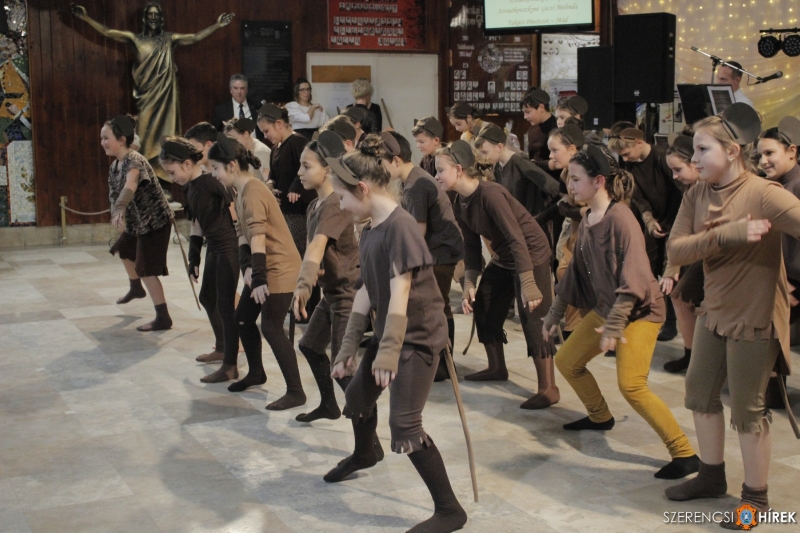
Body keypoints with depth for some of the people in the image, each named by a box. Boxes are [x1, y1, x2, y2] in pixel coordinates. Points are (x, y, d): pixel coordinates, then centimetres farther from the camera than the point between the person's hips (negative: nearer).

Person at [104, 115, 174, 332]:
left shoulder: (134, 161, -27)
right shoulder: (115, 165, 2)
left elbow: (130, 186, -47)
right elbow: (116, 193, 12)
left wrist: (119, 210, -63)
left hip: (155, 222, -10)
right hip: (137, 221, 10)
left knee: (147, 270, -10)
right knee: (124, 250, 30)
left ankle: (163, 318, -3)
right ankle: (136, 288, 57)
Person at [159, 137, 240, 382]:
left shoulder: (210, 181, -19)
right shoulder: (189, 188, 9)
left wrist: (243, 247, -21)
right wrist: (193, 258, 18)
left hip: (228, 247, -10)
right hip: (213, 248, 10)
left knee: (226, 304, -6)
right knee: (207, 297, 22)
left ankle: (230, 366, 1)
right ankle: (221, 348, 41)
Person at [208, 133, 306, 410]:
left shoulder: (253, 191, -20)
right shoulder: (240, 192, 10)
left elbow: (258, 236, -27)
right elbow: (243, 233, 6)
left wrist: (259, 278, -31)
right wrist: (246, 266, -9)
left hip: (280, 268, -10)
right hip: (263, 267, 10)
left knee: (271, 327, -10)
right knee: (243, 317, 17)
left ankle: (295, 392, -4)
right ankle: (256, 373, 35)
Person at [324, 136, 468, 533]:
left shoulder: (400, 226, -22)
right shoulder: (370, 229, 6)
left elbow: (399, 295, -25)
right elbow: (366, 291, 10)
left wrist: (388, 352, -26)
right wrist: (349, 346, 10)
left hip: (419, 336, -10)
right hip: (388, 333, 10)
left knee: (404, 424, -14)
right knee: (357, 396, 25)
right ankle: (364, 455, 56)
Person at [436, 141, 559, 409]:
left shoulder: (490, 194, -28)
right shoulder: (461, 203, -3)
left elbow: (517, 238, -30)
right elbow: (471, 244, 5)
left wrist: (528, 284, -33)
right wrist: (469, 283, -2)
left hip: (531, 253, -9)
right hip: (503, 257, 9)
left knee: (532, 318, -11)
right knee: (481, 308, 13)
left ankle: (548, 389, -3)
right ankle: (497, 368, 32)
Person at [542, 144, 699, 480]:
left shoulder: (619, 218, -21)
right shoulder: (586, 221, 5)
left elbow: (633, 277, -27)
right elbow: (576, 272, 14)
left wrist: (615, 325, -30)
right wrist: (555, 313, 18)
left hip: (639, 311, -9)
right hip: (604, 308, 9)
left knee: (631, 385, -20)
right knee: (566, 361, 14)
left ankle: (684, 454, -10)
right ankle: (600, 417, 38)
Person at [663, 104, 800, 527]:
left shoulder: (763, 194, -20)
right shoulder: (696, 196, -2)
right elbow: (675, 251, -14)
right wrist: (727, 234, -28)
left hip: (755, 317, -7)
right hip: (714, 311, 7)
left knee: (746, 410, 2)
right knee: (700, 393, 17)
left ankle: (756, 497, 21)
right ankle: (712, 476, 37)